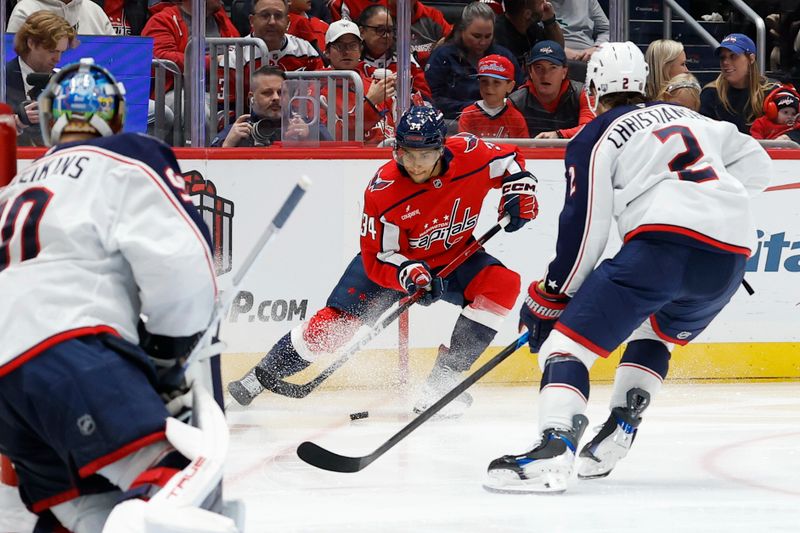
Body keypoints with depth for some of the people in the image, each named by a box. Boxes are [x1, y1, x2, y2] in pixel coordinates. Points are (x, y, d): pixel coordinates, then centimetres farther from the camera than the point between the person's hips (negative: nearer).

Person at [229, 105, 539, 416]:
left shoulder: (470, 154, -22)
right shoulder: (383, 190, -28)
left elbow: (509, 161, 2)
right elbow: (377, 258, -23)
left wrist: (519, 192, -14)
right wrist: (411, 274, -41)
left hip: (453, 256, 2)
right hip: (391, 260, -2)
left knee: (502, 284, -24)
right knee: (339, 319, -14)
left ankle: (445, 377, -18)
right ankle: (265, 373, 6)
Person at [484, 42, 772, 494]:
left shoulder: (596, 139, 12)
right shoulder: (692, 119, 30)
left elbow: (584, 231, 4)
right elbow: (757, 163, 35)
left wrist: (549, 299, 12)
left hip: (665, 242, -6)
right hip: (732, 259, 6)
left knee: (568, 339, -7)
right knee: (655, 333, 34)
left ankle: (553, 452, -29)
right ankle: (619, 432, 20)